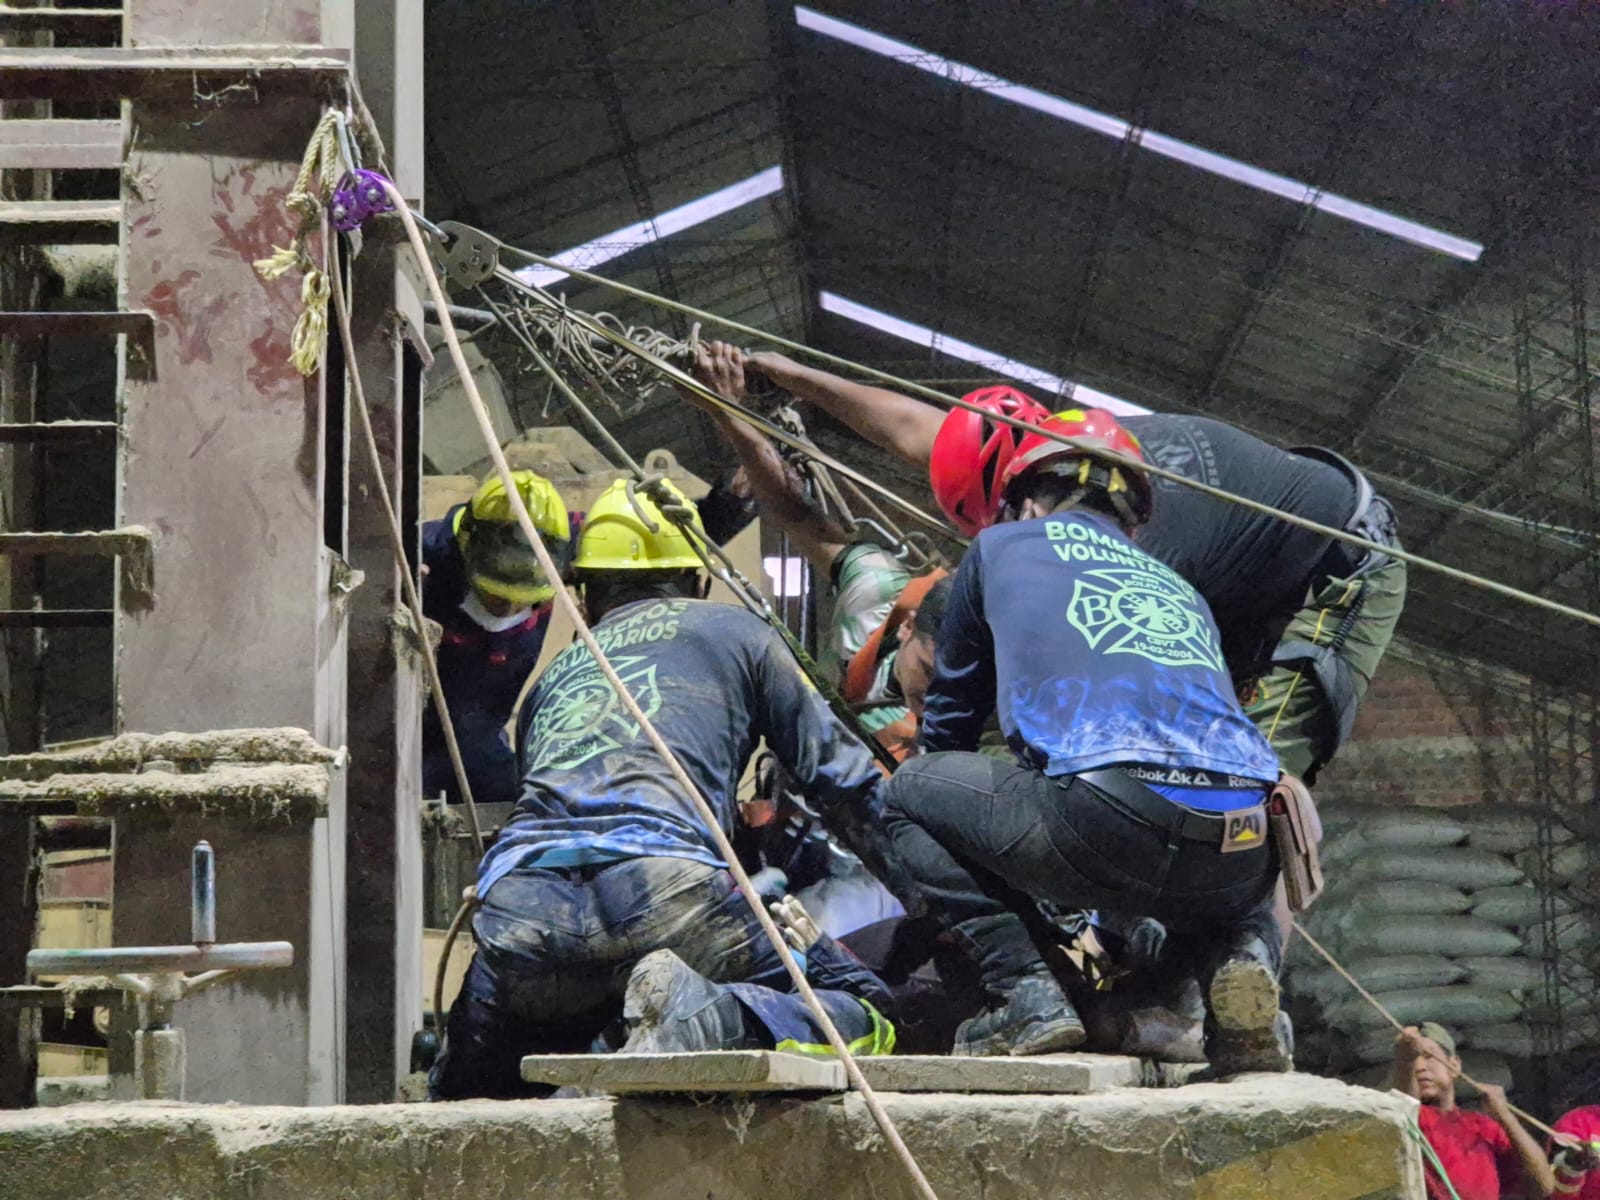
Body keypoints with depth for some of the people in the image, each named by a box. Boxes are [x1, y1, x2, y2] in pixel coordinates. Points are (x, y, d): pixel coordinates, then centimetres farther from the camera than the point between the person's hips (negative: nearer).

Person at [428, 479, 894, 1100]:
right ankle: (716, 1021, -21)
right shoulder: (731, 630, 24)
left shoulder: (556, 673, 34)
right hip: (661, 884, -4)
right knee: (864, 1017, 9)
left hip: (518, 911, 4)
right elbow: (836, 772, 22)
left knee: (465, 1096, 27)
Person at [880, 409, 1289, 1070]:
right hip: (1241, 857, 5)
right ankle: (1246, 959, 6)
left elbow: (949, 717, 35)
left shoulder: (1002, 547, 25)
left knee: (909, 791, 21)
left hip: (1110, 821, -4)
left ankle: (1025, 994, 5)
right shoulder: (1178, 589, 35)